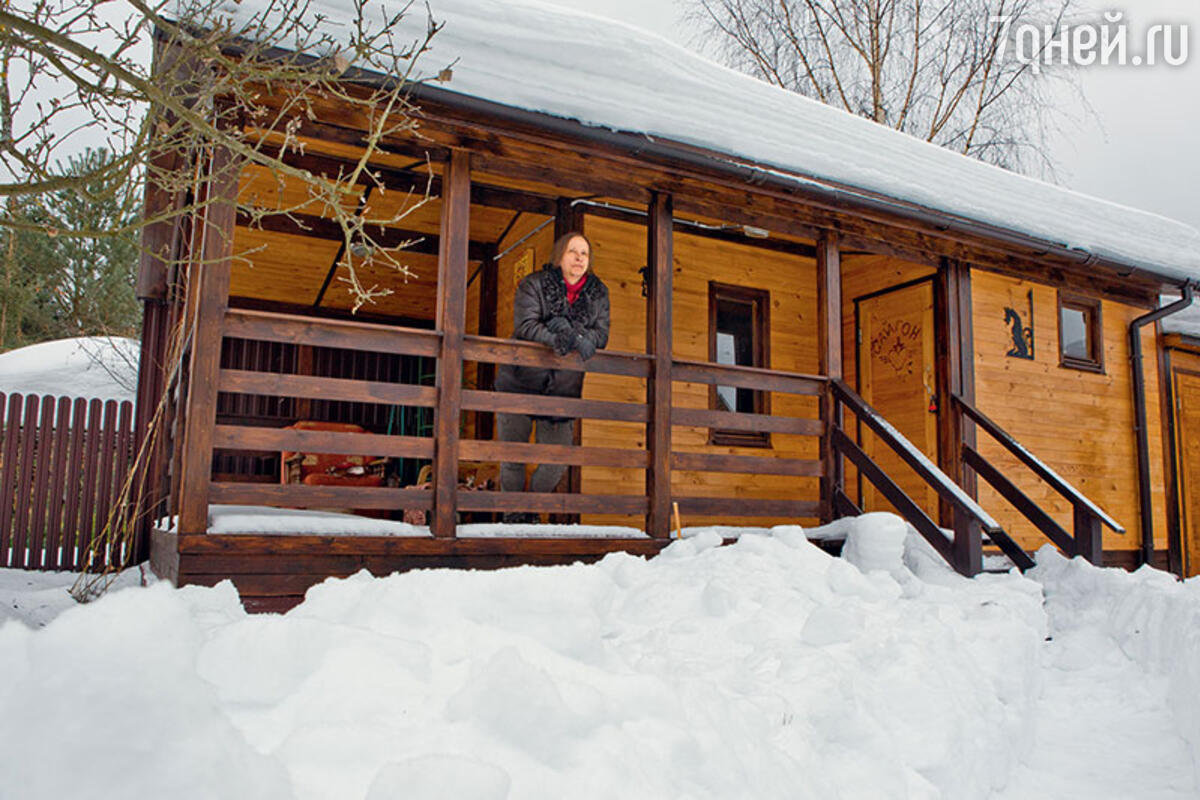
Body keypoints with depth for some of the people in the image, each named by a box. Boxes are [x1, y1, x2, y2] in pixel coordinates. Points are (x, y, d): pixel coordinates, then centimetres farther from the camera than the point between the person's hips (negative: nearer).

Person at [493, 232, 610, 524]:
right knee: (513, 457, 5)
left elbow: (601, 334, -3)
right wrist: (557, 339, -35)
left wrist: (573, 332, -22)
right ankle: (513, 515, 24)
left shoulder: (598, 293, 6)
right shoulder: (533, 284, -5)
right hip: (520, 383, -3)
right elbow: (524, 326, -18)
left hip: (563, 388, 3)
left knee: (558, 461, 5)